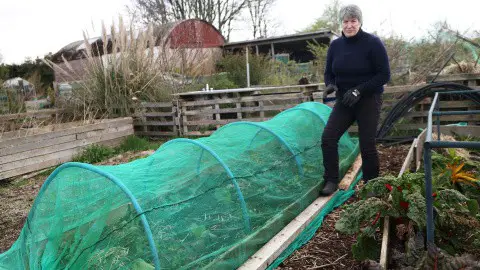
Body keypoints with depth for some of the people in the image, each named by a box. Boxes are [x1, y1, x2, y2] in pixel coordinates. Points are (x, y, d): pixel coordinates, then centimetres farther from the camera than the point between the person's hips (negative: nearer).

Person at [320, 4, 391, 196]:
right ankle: (331, 181, 2)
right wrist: (331, 85, -13)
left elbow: (384, 75, -12)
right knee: (328, 137, -10)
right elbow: (329, 73, 10)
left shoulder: (372, 43, -11)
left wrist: (359, 90, -22)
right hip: (344, 101, 4)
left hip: (368, 100, -4)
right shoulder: (335, 45, 3)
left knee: (367, 144, -2)